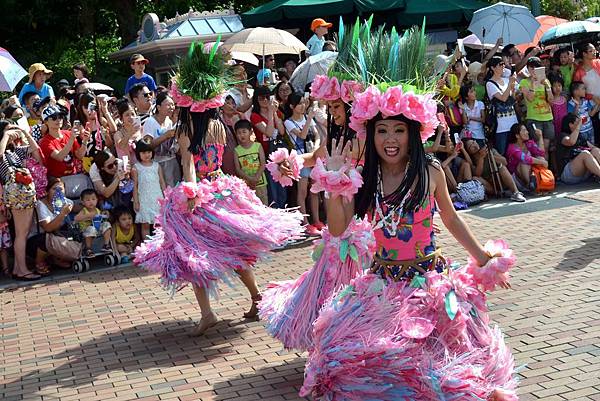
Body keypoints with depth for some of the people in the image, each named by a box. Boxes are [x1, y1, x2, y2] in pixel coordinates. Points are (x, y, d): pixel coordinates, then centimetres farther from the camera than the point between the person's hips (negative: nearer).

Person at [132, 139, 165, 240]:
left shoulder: (157, 166, 6)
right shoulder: (136, 168, -1)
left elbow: (162, 182, 10)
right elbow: (135, 186, 0)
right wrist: (136, 202, -3)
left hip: (158, 199, 2)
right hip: (144, 200, -2)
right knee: (145, 225, 1)